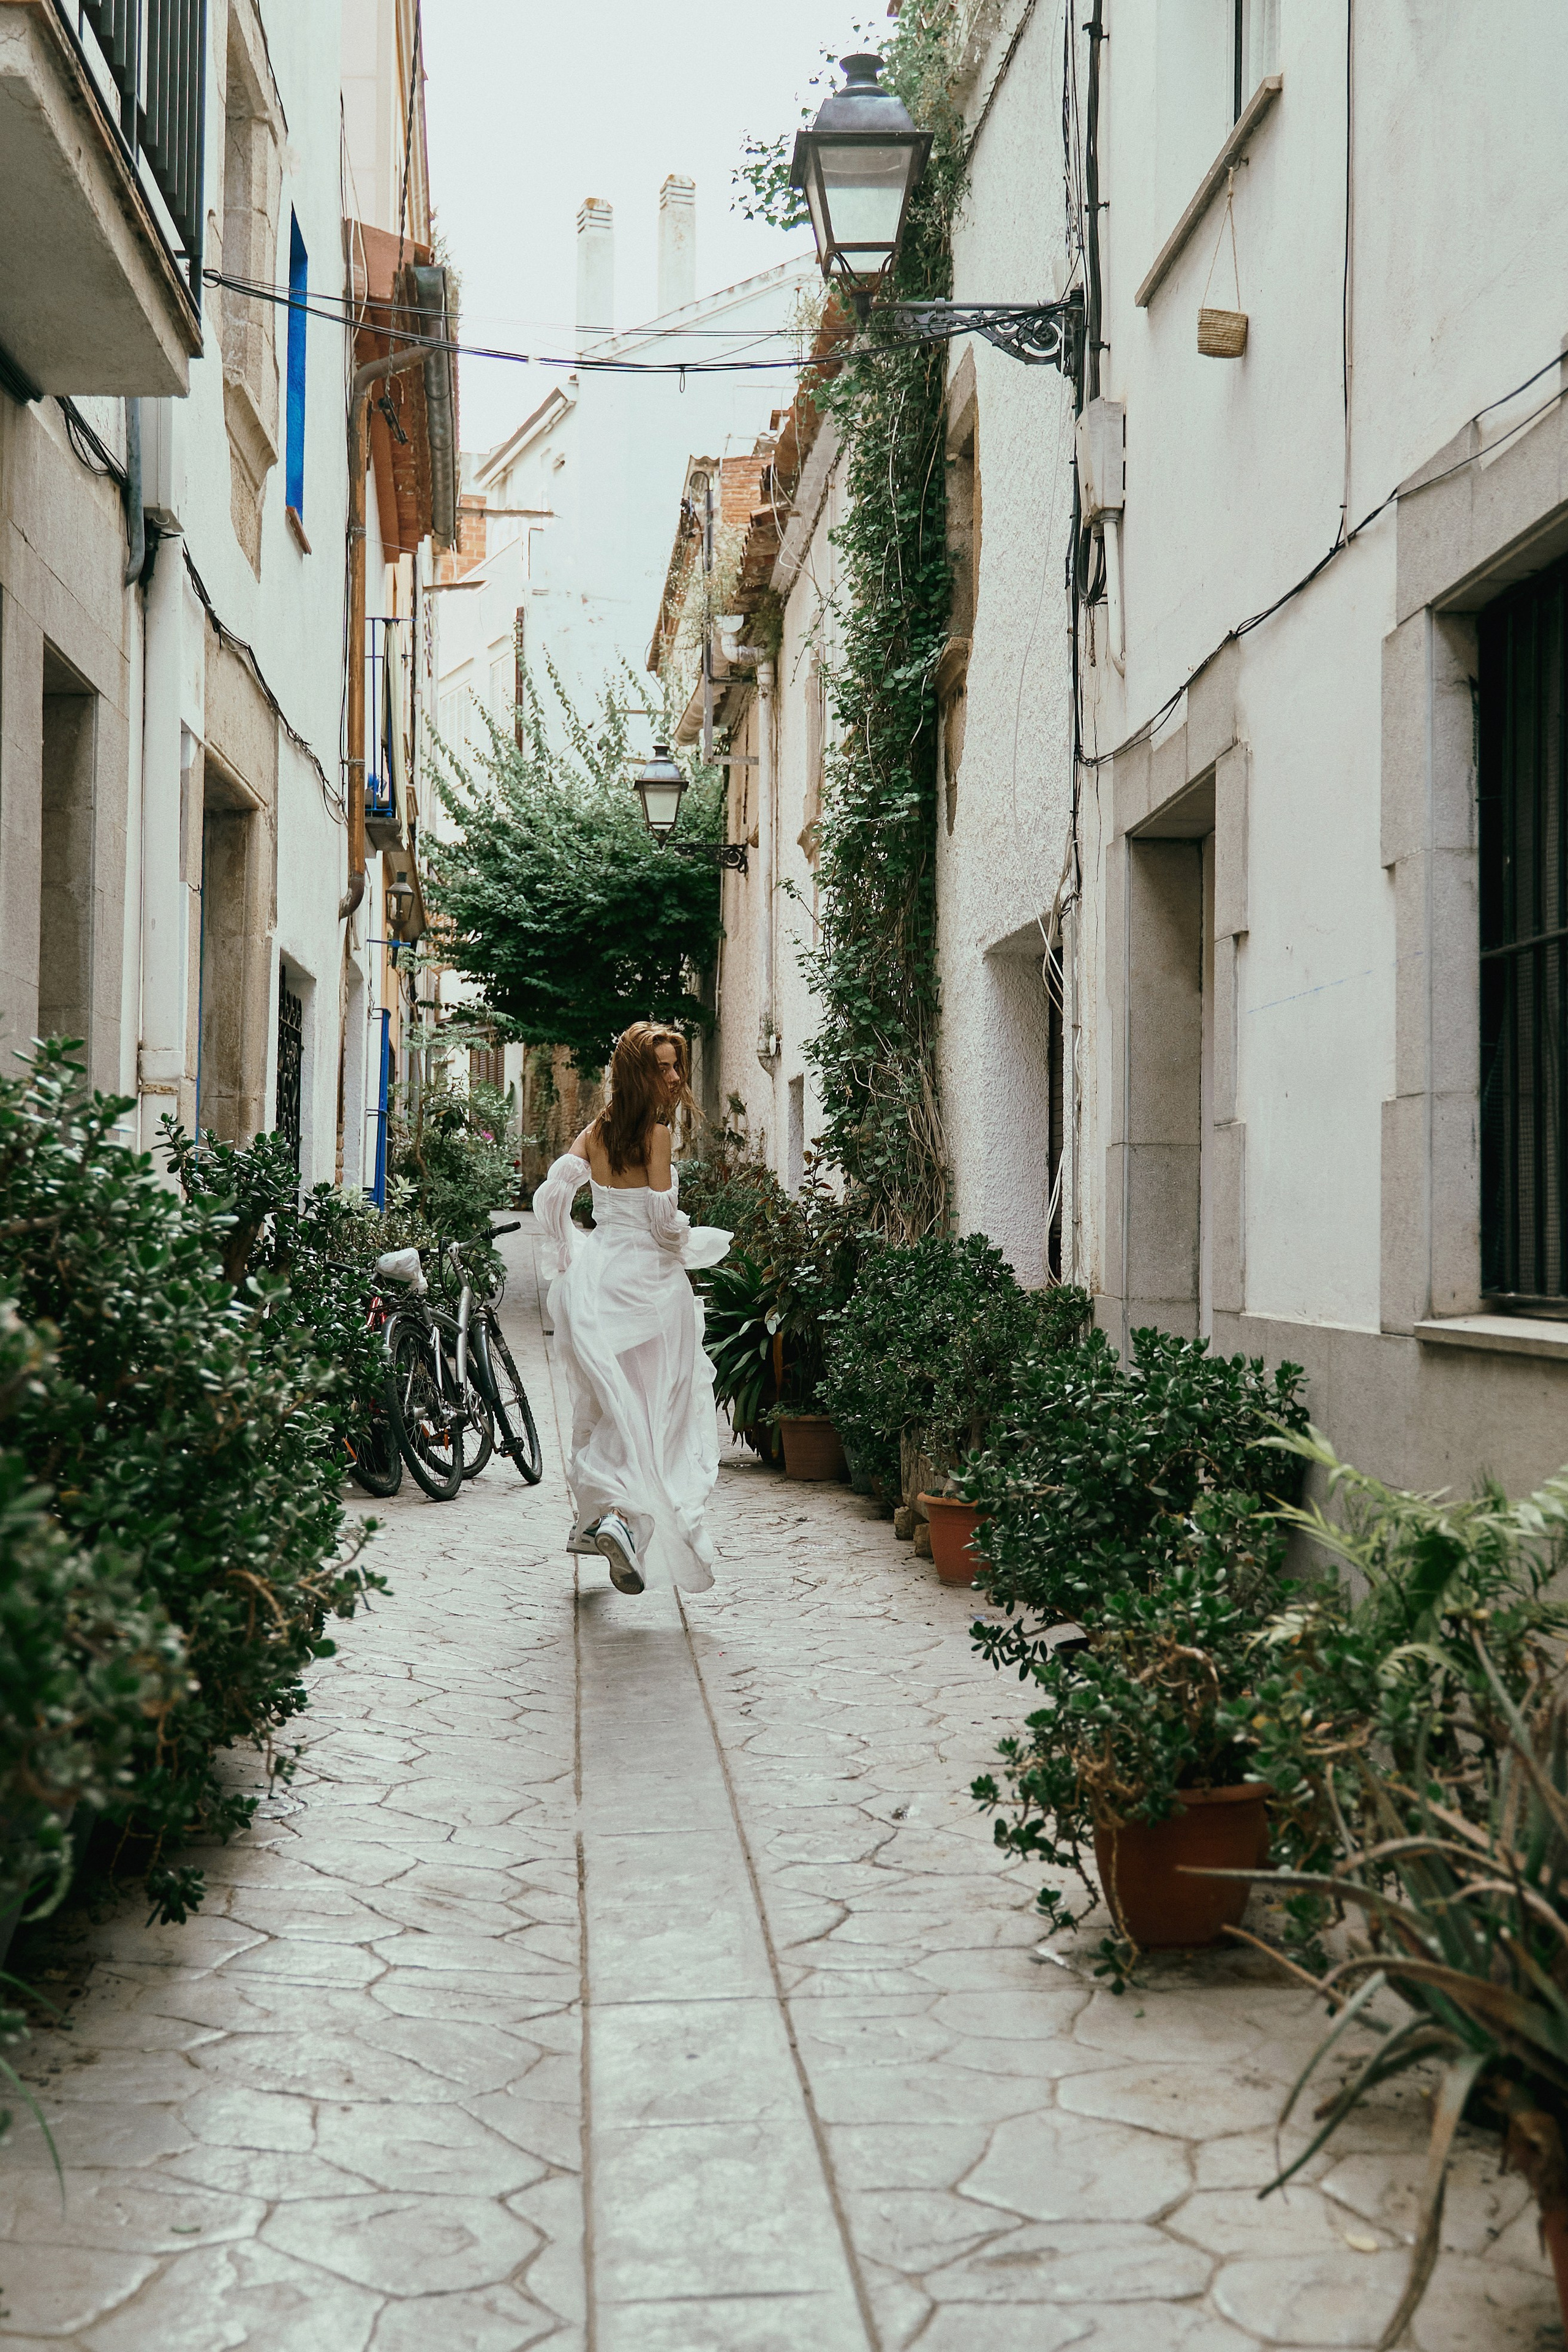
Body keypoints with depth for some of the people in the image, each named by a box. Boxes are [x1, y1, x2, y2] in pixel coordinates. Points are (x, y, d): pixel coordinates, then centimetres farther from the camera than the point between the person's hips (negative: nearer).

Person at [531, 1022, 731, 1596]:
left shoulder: (595, 1132, 6)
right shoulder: (656, 1133, -11)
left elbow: (550, 1197, 2)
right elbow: (666, 1223, -13)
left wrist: (574, 1251, 16)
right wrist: (713, 1242, 6)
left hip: (594, 1275, 6)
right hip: (646, 1278, -6)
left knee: (607, 1402, 19)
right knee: (655, 1409, -1)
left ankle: (591, 1518, 26)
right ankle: (625, 1520, -18)